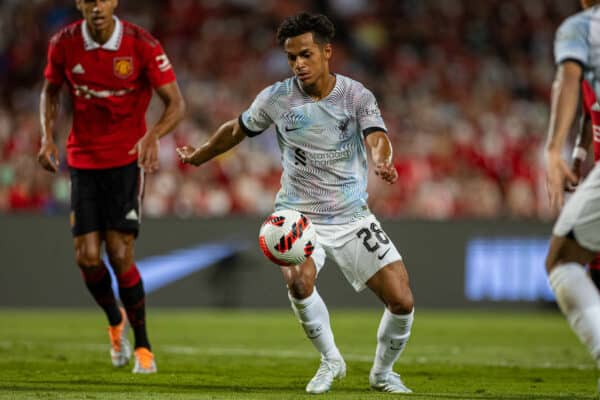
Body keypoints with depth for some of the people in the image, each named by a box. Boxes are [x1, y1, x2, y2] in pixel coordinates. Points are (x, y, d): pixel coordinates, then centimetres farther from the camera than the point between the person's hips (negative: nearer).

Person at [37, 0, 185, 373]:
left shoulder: (143, 45, -14)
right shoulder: (64, 44, -5)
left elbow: (176, 103, -10)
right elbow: (51, 91, 13)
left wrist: (153, 136, -30)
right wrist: (48, 137, -4)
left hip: (127, 160, -3)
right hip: (83, 161, 3)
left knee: (120, 255, -11)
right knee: (87, 257, -5)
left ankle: (143, 346, 6)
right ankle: (116, 322, 27)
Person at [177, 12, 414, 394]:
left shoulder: (357, 96, -10)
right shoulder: (276, 98, -5)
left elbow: (377, 137, -29)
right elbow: (236, 130, 14)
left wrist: (382, 161, -52)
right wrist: (198, 157, 27)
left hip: (352, 216, 0)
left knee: (401, 301, -8)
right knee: (299, 282, -32)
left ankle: (383, 372, 24)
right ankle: (331, 361, -4)